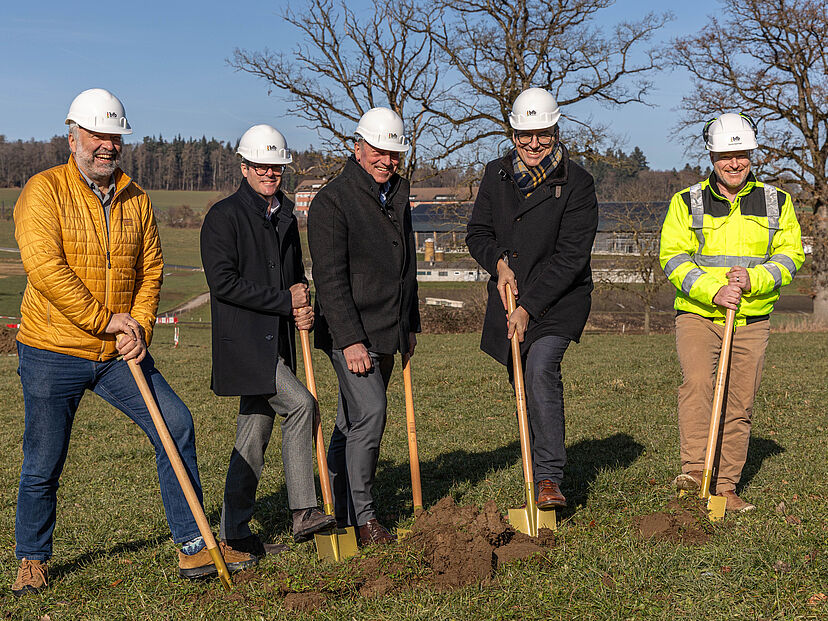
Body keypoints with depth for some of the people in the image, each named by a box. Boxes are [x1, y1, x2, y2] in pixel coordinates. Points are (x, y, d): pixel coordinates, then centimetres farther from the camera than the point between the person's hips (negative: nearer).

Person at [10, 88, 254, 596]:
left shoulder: (136, 199, 8)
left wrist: (138, 329, -7)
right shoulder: (44, 191, -8)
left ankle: (194, 546, 4)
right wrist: (106, 320, -18)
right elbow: (45, 269, -19)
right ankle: (33, 559, 28)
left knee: (176, 425, -5)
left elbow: (151, 270, 8)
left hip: (119, 353, 4)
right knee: (43, 464, 4)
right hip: (53, 350, -4)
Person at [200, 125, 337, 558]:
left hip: (275, 342, 8)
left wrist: (304, 310, 4)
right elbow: (224, 282, -16)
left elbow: (296, 276, 27)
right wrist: (285, 301, -14)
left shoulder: (285, 218, 17)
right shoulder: (224, 216, -7)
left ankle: (235, 532, 16)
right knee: (301, 405, -21)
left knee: (255, 435, 9)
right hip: (243, 339, -8)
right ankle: (303, 511, -14)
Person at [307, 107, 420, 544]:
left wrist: (410, 324, 23)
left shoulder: (398, 196, 15)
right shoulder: (332, 201, -11)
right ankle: (362, 517, -4)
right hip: (350, 332, -7)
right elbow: (330, 279, -16)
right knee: (369, 414, -14)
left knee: (352, 422, 12)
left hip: (386, 332, 7)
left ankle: (339, 512, 21)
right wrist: (350, 340, -21)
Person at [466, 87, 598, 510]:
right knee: (523, 384, 9)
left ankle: (549, 478, -21)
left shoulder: (577, 184, -11)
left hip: (558, 300, -5)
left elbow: (570, 257, -15)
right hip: (509, 298, 5)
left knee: (541, 369, -25)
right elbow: (477, 233, 10)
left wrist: (529, 307, -20)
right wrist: (499, 263, -12)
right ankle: (539, 477, 23)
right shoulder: (496, 175, 4)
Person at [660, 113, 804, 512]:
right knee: (697, 381, -25)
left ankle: (726, 486, 14)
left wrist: (753, 280, -14)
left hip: (752, 321, 2)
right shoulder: (687, 202, 3)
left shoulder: (776, 202, 9)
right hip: (697, 314, -2)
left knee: (739, 405, 3)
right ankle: (694, 470, -25)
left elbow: (790, 255, 5)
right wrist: (713, 290, -19)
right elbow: (673, 258, -4)